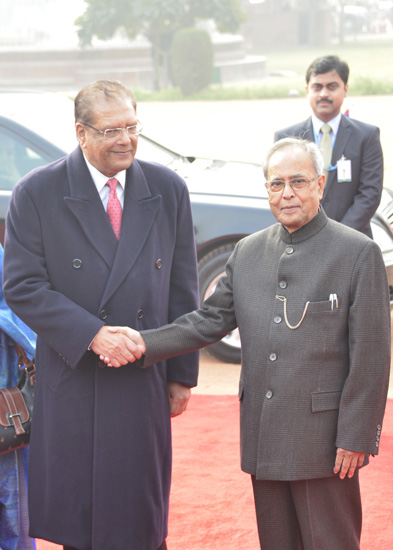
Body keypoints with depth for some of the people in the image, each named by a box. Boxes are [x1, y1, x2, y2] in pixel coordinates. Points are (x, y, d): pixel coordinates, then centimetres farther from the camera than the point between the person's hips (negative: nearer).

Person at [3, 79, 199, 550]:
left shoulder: (167, 189, 4)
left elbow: (182, 290, 8)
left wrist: (183, 373, 8)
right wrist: (91, 334, -18)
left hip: (146, 379, 2)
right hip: (72, 381, -2)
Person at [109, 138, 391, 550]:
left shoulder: (359, 253, -7)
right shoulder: (248, 252, 10)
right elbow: (211, 320, 10)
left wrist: (355, 438, -12)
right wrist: (145, 343, -5)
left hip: (323, 440, -5)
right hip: (264, 440, 5)